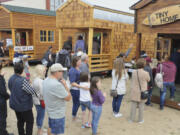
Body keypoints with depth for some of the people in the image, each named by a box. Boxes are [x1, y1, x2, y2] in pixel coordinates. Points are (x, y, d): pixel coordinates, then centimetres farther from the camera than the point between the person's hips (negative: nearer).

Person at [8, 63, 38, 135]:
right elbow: (32, 91, -19)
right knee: (29, 121, 10)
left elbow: (11, 90, 7)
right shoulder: (23, 80, -27)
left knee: (20, 121, 23)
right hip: (24, 105, -7)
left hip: (15, 104, 7)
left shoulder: (10, 79, -4)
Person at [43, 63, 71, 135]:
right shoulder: (57, 85, -32)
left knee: (51, 129, 28)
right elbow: (68, 98, -23)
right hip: (57, 115, -9)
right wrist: (65, 85, -15)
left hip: (50, 111, 9)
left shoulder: (46, 81, -3)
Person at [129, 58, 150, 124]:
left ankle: (131, 119, 24)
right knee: (141, 107, 12)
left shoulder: (134, 72, -8)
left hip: (134, 92, 2)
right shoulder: (145, 73, -17)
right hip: (142, 92, -2)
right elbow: (148, 80, 1)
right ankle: (140, 120, 24)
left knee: (133, 106, 13)